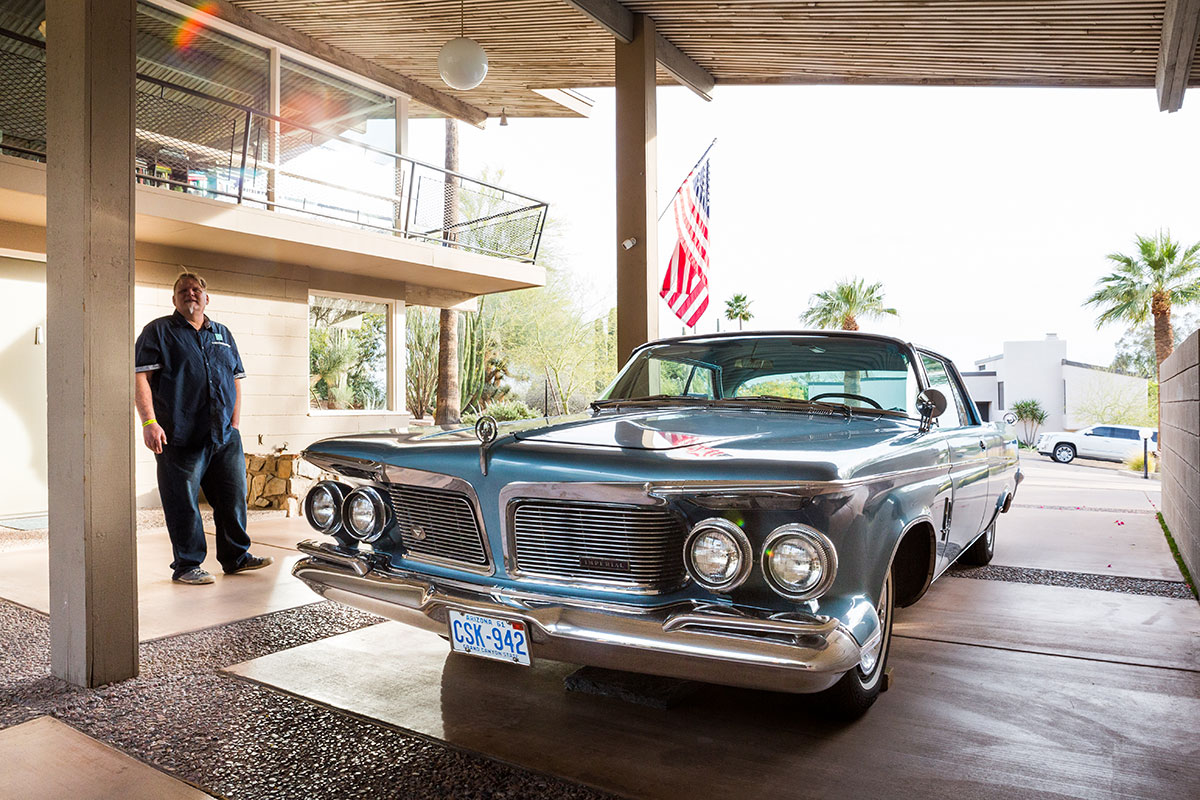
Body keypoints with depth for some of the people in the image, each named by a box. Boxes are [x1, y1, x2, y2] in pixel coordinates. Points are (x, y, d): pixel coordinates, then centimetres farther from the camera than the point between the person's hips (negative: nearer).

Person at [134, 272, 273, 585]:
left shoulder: (223, 335, 19)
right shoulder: (158, 331, 4)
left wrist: (234, 424, 12)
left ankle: (236, 557, 22)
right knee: (183, 504, 0)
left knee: (234, 497, 9)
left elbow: (236, 380, 20)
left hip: (224, 437, 5)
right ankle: (186, 566, 12)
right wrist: (149, 422, -16)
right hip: (179, 438, -5)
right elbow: (140, 378, -5)